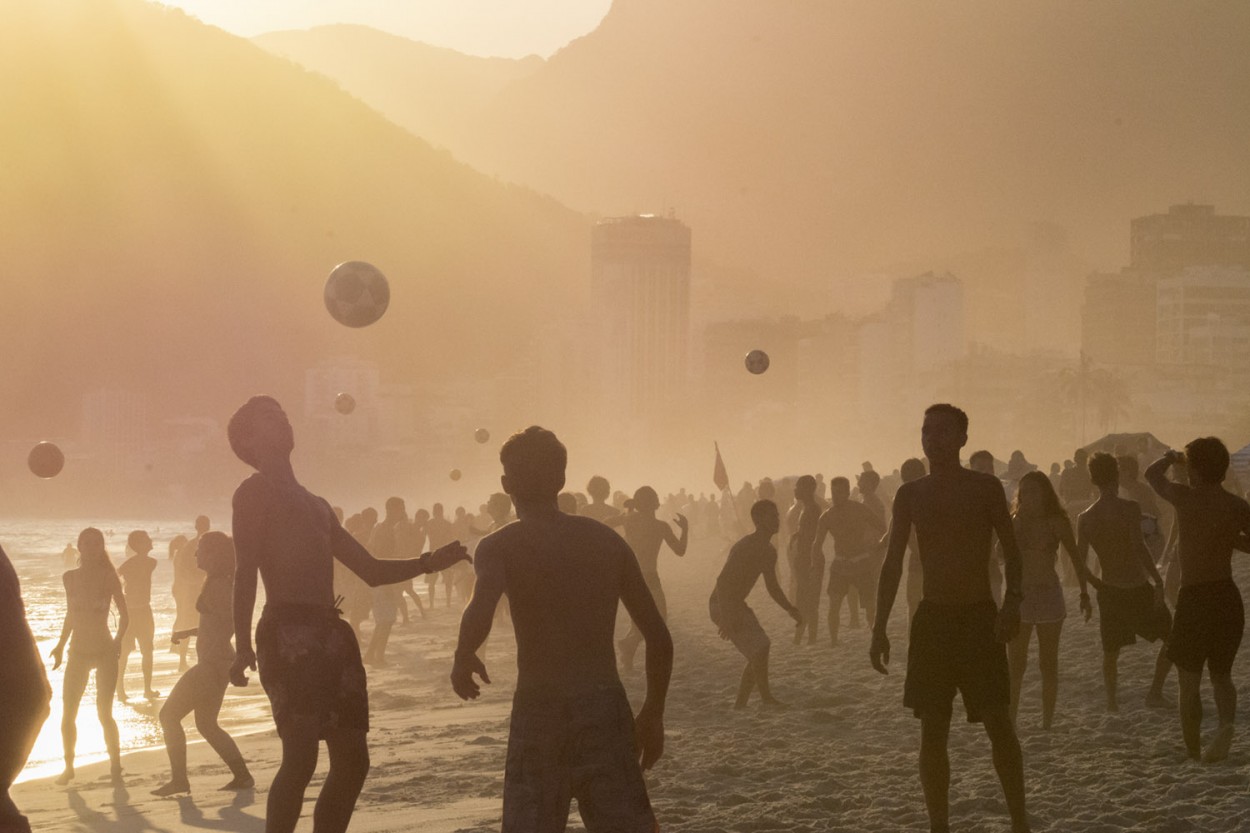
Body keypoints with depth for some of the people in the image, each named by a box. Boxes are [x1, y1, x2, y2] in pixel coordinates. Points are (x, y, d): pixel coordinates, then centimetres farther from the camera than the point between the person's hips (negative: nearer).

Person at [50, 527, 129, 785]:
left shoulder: (108, 577, -6)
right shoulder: (70, 578, 3)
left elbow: (124, 614, -3)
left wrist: (118, 640, -17)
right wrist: (61, 645, 14)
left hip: (105, 650, -3)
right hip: (78, 652, 3)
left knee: (104, 712, -7)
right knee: (68, 713, 2)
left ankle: (115, 766, 6)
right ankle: (69, 766, 17)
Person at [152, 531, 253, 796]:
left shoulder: (215, 585, -16)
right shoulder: (220, 583, 14)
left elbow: (228, 624, -24)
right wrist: (189, 633, 28)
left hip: (212, 663, -10)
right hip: (217, 662, 10)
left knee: (169, 714, -3)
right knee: (206, 724, 17)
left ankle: (179, 779, -3)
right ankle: (242, 776, 15)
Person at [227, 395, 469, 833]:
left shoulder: (315, 504, 26)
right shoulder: (254, 492, 3)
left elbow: (371, 570, 30)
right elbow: (246, 571, -10)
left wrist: (429, 562, 21)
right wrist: (243, 645, -19)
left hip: (331, 633, 8)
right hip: (288, 633, -8)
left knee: (352, 759, 5)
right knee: (301, 755, -17)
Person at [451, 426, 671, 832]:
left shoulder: (501, 546, -2)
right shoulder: (606, 540, 9)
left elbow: (481, 610, -25)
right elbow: (659, 639, 7)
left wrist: (463, 660, -5)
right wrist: (653, 712, 18)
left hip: (540, 711, -3)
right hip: (607, 707, 3)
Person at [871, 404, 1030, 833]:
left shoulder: (985, 487, -1)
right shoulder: (910, 494, 6)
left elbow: (1011, 551, -1)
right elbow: (893, 562, 7)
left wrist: (1012, 602, -17)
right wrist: (880, 629, 1)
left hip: (980, 619, -2)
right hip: (932, 620, 3)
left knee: (999, 725, -4)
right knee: (932, 731, 3)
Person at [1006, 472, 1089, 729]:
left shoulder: (1056, 522, -2)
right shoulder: (1014, 522, 3)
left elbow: (1076, 558, 2)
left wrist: (1084, 594, 0)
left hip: (1049, 595, -1)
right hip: (1019, 596, 1)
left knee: (1048, 664, 5)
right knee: (1014, 664, -1)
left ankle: (1047, 722, 11)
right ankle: (1010, 722, 1)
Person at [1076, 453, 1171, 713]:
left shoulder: (1085, 518, -3)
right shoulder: (1129, 508, -17)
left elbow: (1080, 562, 0)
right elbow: (1139, 547, -28)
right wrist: (1159, 581, -23)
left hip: (1109, 592, 4)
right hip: (1138, 590, -4)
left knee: (1111, 650, 21)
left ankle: (1112, 699, 20)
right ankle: (1155, 692, 11)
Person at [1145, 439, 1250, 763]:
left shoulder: (1185, 498, -8)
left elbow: (1152, 474, 10)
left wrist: (1169, 458, 30)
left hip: (1194, 599, -3)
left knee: (1189, 681, 9)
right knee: (1221, 674, 18)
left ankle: (1193, 753, 11)